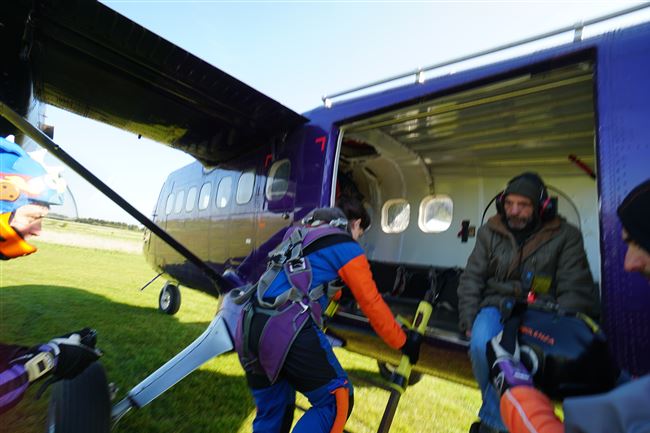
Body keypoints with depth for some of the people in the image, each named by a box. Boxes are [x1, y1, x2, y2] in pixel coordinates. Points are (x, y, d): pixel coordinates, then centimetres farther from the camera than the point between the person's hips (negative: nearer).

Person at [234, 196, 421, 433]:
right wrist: (404, 342, 20)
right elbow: (372, 304, 7)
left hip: (248, 328, 8)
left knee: (271, 411, 24)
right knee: (336, 402, 9)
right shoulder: (347, 248, 5)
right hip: (288, 330, -8)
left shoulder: (299, 234, 26)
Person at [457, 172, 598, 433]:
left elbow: (573, 290, -2)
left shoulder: (565, 236, 1)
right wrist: (469, 322, -5)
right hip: (498, 306, 2)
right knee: (482, 345, -32)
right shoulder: (490, 232, 5)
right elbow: (471, 280, 5)